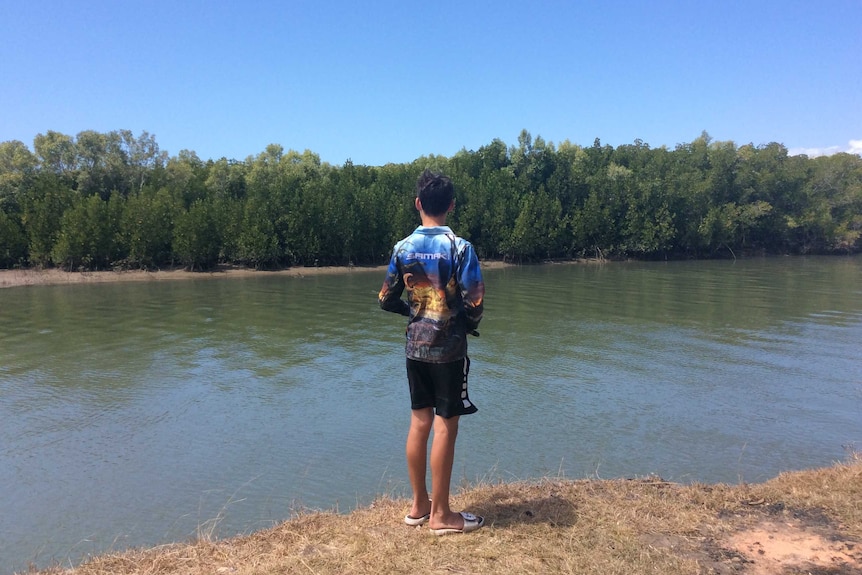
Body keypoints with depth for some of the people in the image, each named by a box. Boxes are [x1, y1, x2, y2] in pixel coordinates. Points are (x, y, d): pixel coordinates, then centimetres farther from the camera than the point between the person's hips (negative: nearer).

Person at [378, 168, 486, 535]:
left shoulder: (402, 248, 1)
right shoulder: (460, 247, -12)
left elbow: (387, 300, 5)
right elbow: (474, 303, -16)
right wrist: (469, 324, 5)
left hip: (415, 348, 5)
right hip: (448, 349, -5)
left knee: (419, 422, 14)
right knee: (445, 427, 3)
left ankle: (419, 505, 26)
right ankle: (440, 514, 13)